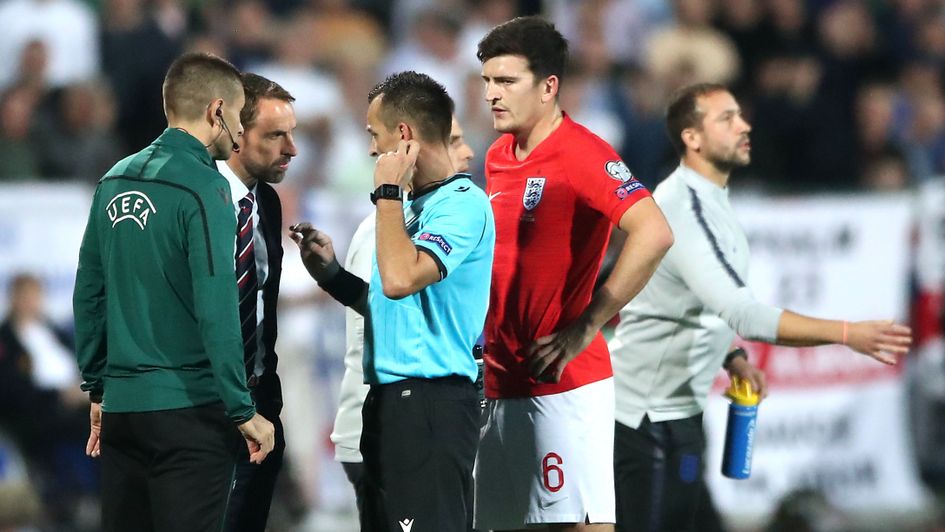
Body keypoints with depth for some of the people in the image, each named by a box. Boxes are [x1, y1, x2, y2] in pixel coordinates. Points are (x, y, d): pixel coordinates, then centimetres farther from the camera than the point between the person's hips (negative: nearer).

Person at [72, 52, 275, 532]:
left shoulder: (115, 181, 10)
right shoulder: (202, 188, -11)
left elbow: (88, 294, 13)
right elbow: (216, 309, -17)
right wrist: (243, 411, -12)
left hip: (121, 403, 7)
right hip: (187, 404, -7)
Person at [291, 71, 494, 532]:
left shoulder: (462, 204, -13)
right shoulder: (417, 204, 17)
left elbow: (400, 279, -28)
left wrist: (388, 192, -16)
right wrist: (331, 273, 14)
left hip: (429, 403, -10)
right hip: (391, 400, 10)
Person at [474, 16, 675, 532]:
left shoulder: (581, 153, -12)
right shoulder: (497, 159, 13)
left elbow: (654, 234, -24)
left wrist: (586, 326, -20)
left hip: (564, 381, -8)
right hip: (499, 382, 8)